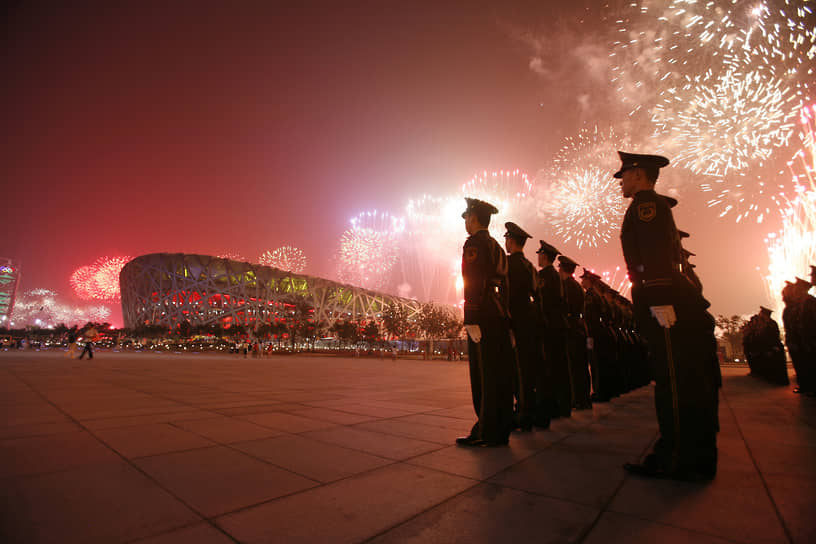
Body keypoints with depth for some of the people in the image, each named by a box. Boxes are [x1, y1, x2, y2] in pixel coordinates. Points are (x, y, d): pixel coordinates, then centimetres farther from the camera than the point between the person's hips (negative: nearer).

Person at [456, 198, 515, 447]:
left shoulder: (474, 243, -6)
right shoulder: (496, 246, 22)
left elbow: (474, 283, -16)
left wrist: (471, 320, -20)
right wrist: (505, 319, 21)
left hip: (483, 318, -9)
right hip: (500, 318, 9)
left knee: (484, 376, -5)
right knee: (500, 374, 11)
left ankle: (486, 432, 2)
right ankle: (501, 430, 19)